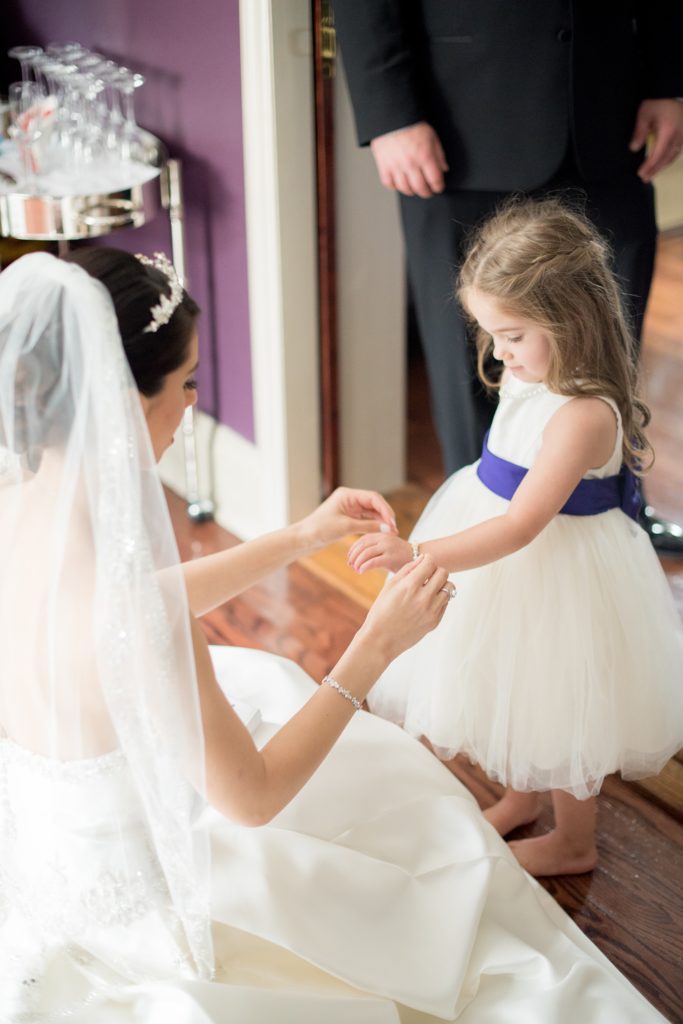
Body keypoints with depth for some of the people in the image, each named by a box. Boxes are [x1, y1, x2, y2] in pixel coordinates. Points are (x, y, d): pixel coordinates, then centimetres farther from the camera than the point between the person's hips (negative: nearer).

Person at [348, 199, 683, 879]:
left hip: (556, 571, -8)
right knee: (511, 689, 25)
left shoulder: (583, 415, -32)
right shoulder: (532, 375, -4)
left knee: (558, 704, 12)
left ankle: (573, 842, 36)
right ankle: (519, 798, 51)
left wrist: (417, 555, -40)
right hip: (503, 552, 9)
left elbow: (521, 527, -34)